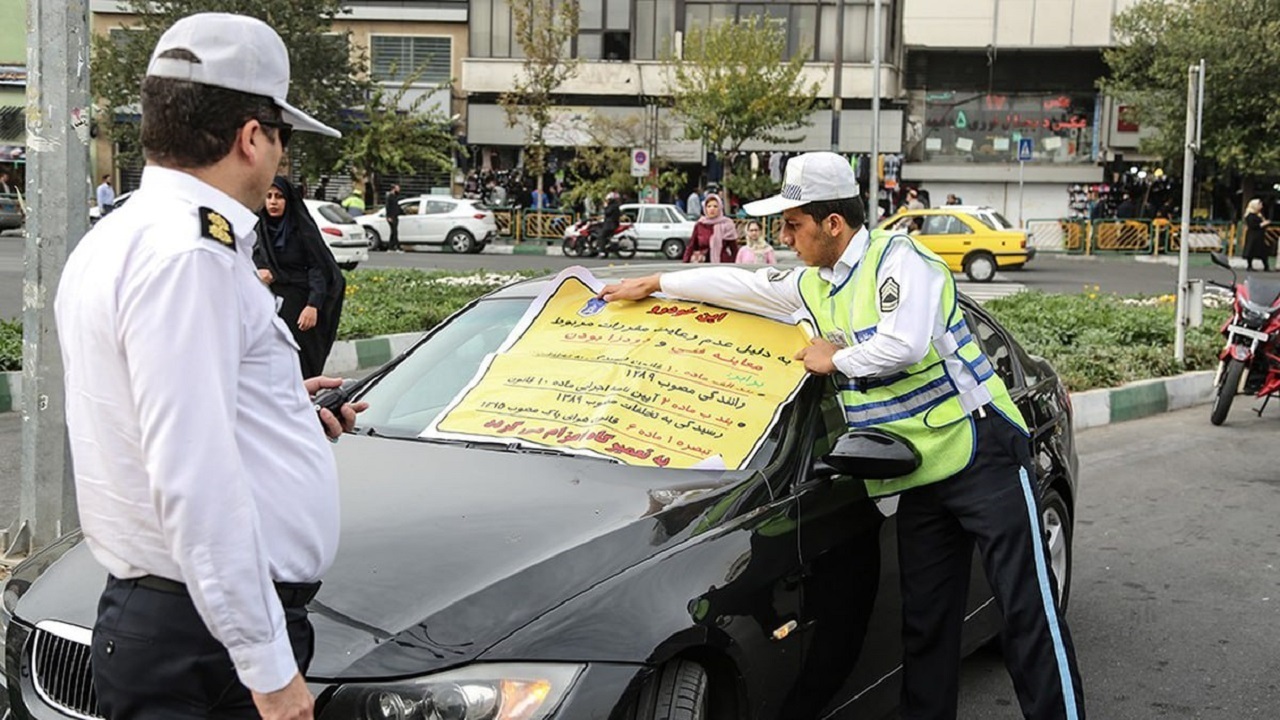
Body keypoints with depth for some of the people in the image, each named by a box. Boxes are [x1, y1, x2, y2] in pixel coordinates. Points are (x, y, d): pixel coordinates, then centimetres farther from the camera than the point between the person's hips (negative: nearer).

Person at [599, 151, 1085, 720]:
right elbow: (741, 285, 26)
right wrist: (656, 284, 30)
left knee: (1028, 611, -7)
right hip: (922, 480, 8)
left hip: (983, 458, -8)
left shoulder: (898, 258, -11)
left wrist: (835, 360, -9)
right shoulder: (815, 286, 14)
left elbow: (905, 344, -25)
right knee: (925, 625, 10)